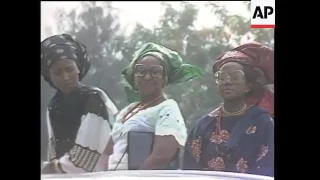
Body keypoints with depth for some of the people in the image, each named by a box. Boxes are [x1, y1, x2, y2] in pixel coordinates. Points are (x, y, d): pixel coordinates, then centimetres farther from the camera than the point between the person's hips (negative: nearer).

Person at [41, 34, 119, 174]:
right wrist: (52, 166, -6)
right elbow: (54, 147, 12)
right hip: (62, 175, 6)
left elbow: (90, 149, -14)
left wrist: (59, 166, -5)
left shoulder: (94, 98, -10)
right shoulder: (53, 106, 10)